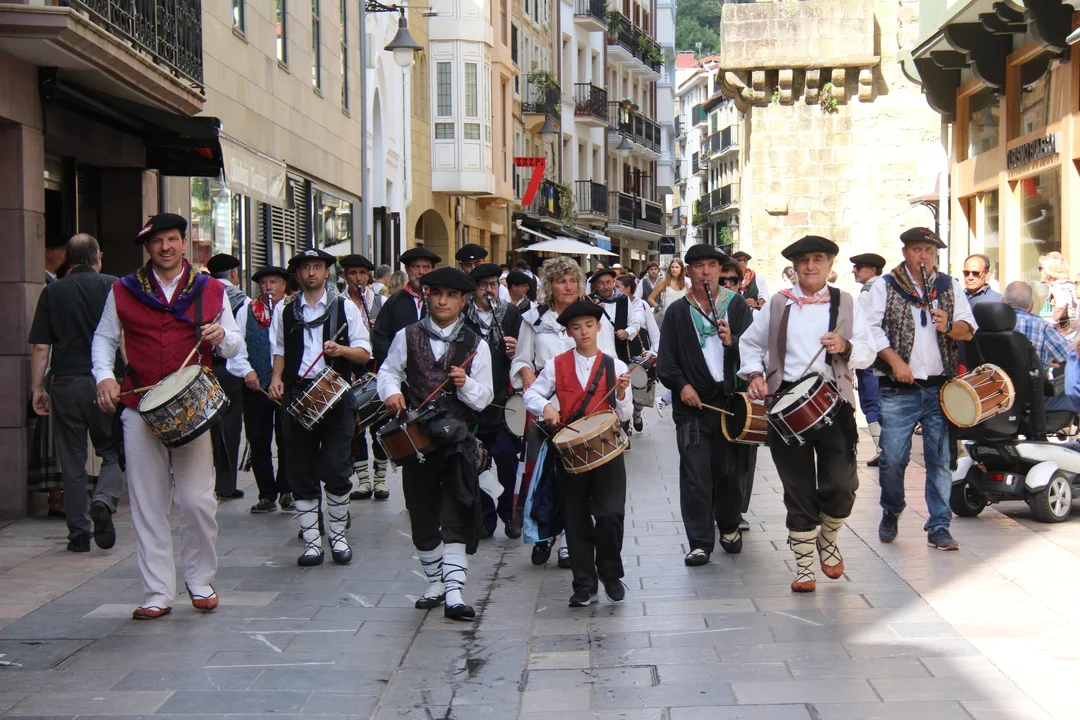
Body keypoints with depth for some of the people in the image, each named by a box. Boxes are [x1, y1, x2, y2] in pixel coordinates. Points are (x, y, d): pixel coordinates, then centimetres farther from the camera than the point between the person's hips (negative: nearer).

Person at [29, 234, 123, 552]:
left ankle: (78, 532, 10)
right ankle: (104, 500, -17)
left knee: (72, 461, 8)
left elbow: (40, 347, 0)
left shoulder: (52, 292, 3)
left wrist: (37, 388, 6)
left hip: (66, 383, 1)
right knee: (114, 452, 11)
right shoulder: (114, 287, 0)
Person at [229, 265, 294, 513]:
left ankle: (286, 491, 15)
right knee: (258, 444, 5)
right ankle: (267, 495, 14)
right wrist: (246, 370, -9)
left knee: (287, 442, 2)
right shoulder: (247, 311, 9)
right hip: (255, 387, 2)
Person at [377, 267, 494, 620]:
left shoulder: (475, 346, 4)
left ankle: (454, 593, -15)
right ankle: (435, 583, 26)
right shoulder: (407, 336, 7)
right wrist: (391, 391, -10)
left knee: (456, 517, -11)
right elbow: (388, 371, 11)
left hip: (458, 437, -2)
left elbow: (484, 397, 2)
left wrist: (466, 384, -19)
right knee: (423, 515, 10)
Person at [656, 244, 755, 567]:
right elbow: (666, 358, 6)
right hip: (693, 403, 0)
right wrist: (681, 384, -10)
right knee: (695, 476, -4)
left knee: (728, 471, 8)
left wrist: (732, 341, -18)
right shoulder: (677, 311, 9)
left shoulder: (737, 305, 9)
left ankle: (729, 527, 31)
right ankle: (700, 543, 2)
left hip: (730, 398, 1)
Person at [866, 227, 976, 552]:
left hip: (941, 389, 2)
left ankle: (939, 527, 7)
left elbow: (968, 329, 10)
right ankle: (890, 512, 21)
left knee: (940, 458, 1)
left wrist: (949, 326, -12)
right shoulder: (885, 287, 4)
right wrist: (895, 361, -15)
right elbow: (871, 328, -5)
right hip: (898, 390, -2)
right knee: (892, 458, -4)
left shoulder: (950, 287, 12)